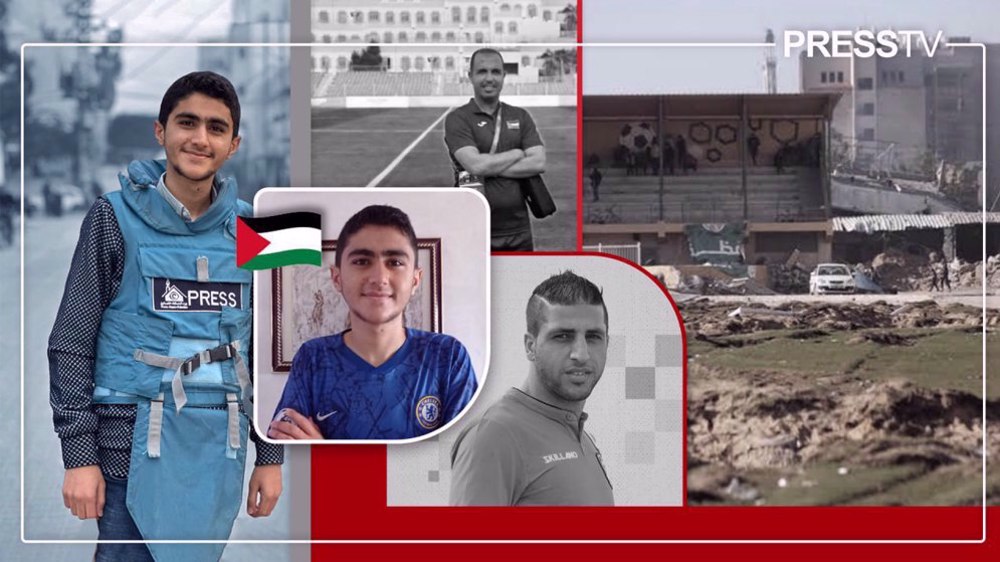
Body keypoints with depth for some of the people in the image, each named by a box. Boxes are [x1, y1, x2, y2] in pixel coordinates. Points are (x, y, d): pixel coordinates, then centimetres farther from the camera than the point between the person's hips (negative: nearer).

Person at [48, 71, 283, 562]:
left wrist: (270, 456, 10)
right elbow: (70, 343, -2)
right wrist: (78, 455, -8)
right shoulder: (116, 218, -2)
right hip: (135, 447, -3)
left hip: (218, 450, 3)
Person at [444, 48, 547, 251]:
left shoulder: (520, 117, 11)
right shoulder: (457, 119, -1)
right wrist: (518, 153, -4)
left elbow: (538, 163, -3)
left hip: (518, 231, 4)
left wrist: (490, 169, -11)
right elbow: (476, 164, -17)